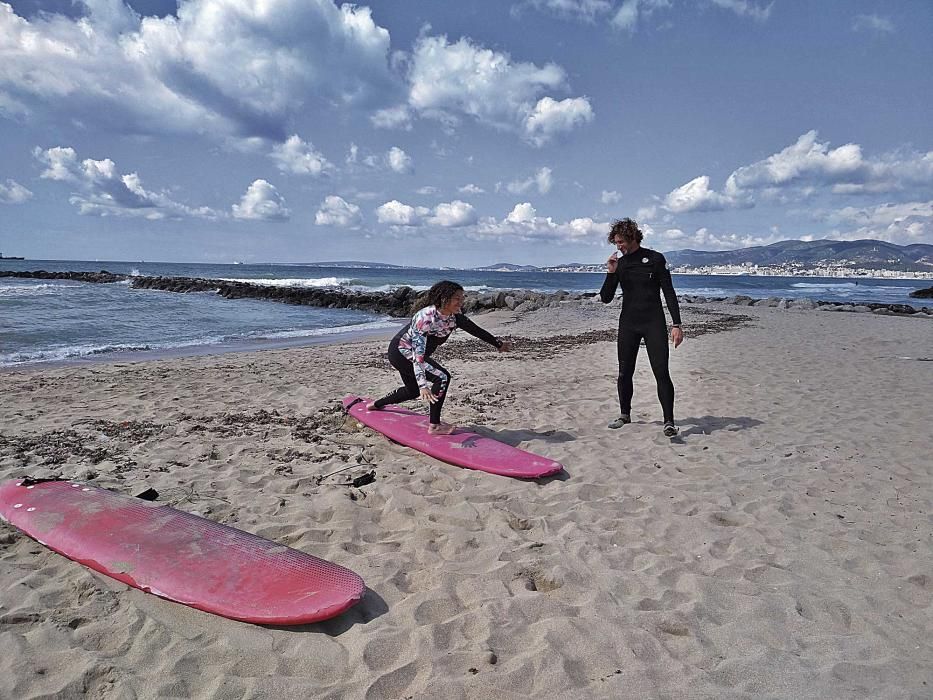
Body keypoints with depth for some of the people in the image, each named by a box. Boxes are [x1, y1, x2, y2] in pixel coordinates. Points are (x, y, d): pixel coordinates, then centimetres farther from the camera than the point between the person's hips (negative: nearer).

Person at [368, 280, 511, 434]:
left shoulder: (455, 316, -13)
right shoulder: (426, 318, -35)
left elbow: (475, 330, 2)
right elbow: (418, 354, -42)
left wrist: (498, 344, 9)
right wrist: (423, 385, -51)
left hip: (407, 352, 9)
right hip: (400, 352, -9)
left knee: (413, 391, 25)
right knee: (442, 377, -22)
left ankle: (377, 404, 48)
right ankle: (434, 426, -11)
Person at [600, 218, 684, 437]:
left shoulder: (655, 259, -2)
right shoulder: (618, 263, 8)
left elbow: (669, 293, -3)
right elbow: (606, 298, 6)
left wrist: (676, 324, -10)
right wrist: (611, 273, -9)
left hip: (654, 323, -4)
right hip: (628, 324, 4)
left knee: (661, 373, -10)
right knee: (624, 373, 7)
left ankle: (669, 421, -5)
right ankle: (625, 415, 24)